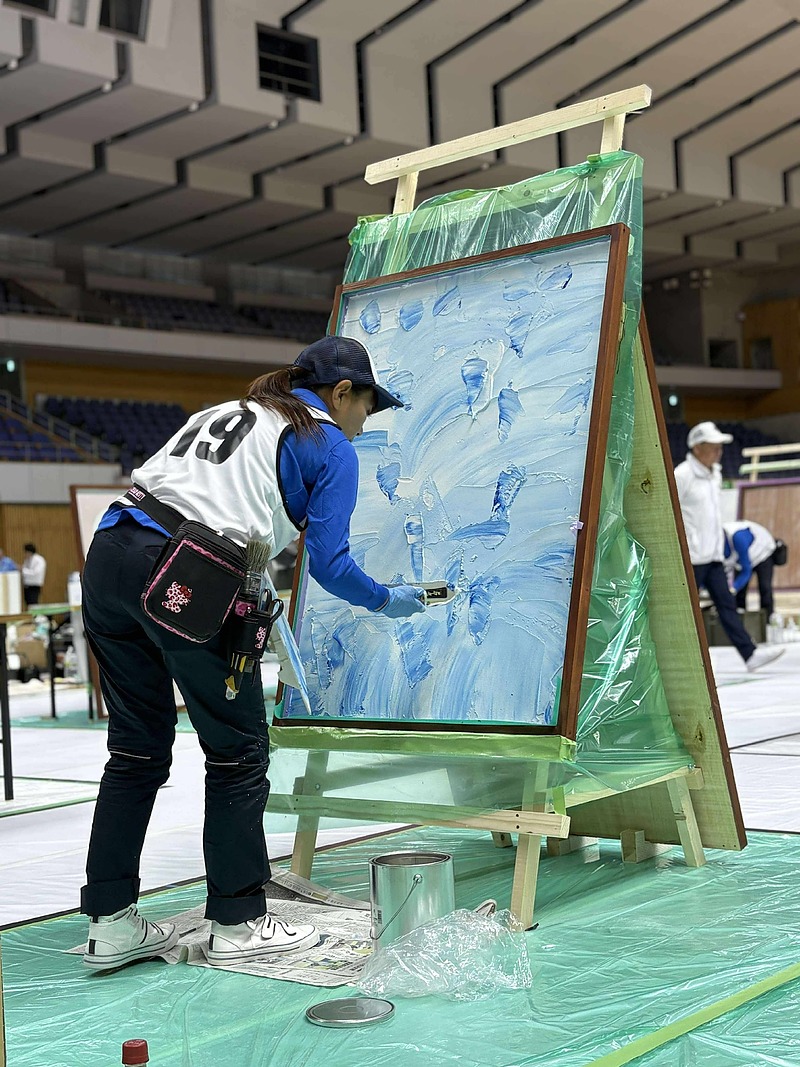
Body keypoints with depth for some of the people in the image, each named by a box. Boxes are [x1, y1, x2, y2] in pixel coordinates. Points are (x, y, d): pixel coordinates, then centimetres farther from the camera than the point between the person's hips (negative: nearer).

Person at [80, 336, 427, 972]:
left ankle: (110, 924, 19)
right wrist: (387, 601, 21)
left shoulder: (223, 413, 30)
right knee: (238, 751, 8)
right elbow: (329, 564, 1)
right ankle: (238, 925, 16)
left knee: (138, 748, 15)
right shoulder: (332, 448, 9)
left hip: (110, 554, 7)